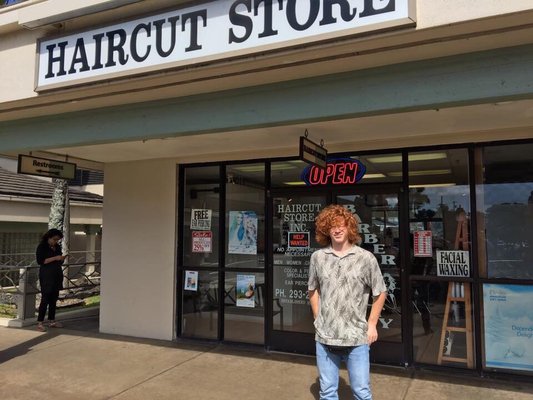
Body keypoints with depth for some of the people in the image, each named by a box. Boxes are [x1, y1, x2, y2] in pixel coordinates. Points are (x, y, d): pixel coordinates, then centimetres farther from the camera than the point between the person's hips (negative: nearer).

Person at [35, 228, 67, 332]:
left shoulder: (57, 247, 13)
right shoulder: (42, 247, -5)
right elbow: (40, 261, -15)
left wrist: (62, 259, -1)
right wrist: (55, 258, -20)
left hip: (57, 275, 6)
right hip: (46, 276, -6)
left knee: (54, 299, 8)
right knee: (45, 299, -8)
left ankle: (51, 321, 16)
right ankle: (40, 323, -3)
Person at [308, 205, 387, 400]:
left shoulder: (366, 258, -7)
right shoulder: (317, 257, -1)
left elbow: (380, 293, 2)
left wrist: (371, 324, -1)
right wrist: (318, 319, 7)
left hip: (356, 338, -2)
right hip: (325, 337, 2)